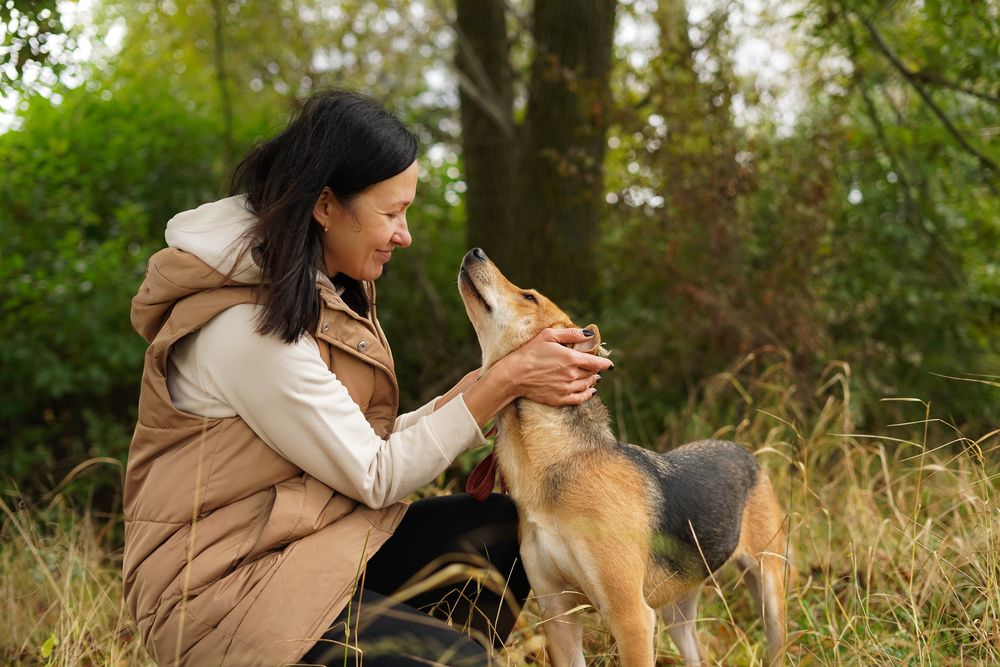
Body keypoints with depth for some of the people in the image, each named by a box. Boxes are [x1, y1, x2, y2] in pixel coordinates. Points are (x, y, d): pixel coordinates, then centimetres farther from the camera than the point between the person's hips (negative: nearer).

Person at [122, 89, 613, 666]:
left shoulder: (319, 293, 8)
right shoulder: (249, 326, -22)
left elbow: (370, 442, 4)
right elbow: (374, 476, -15)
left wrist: (513, 380, -5)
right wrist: (504, 382, -14)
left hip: (305, 543, 10)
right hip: (221, 586, -10)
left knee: (507, 530, 1)